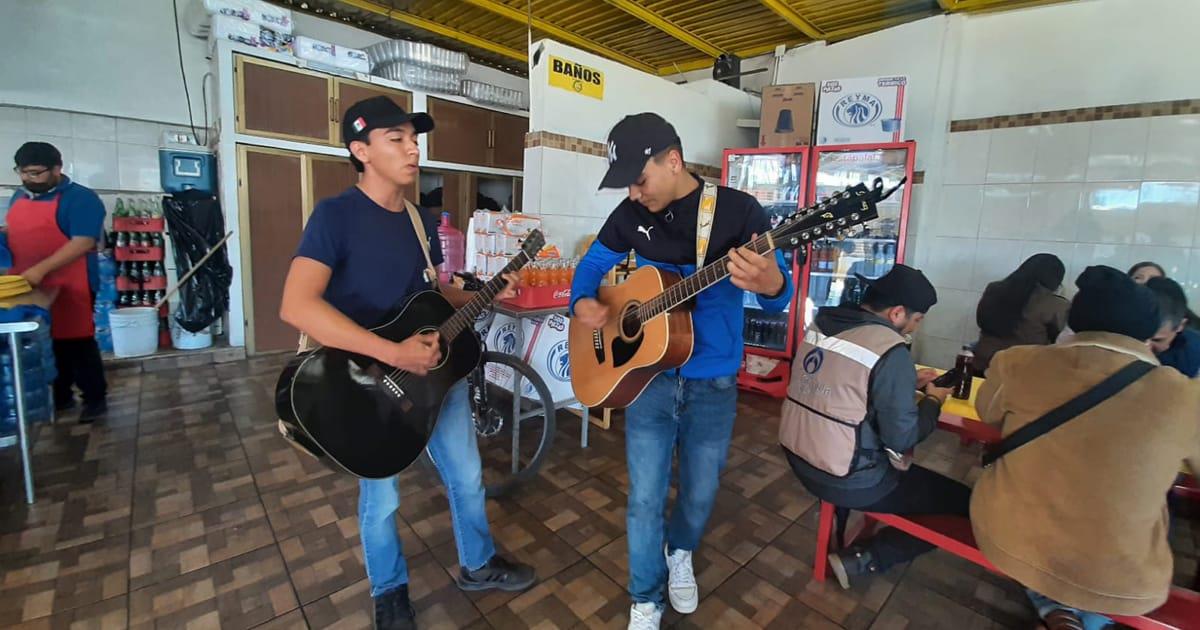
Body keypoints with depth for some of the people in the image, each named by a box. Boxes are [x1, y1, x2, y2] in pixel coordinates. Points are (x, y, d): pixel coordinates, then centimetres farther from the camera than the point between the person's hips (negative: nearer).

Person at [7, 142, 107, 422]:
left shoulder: (80, 198, -10)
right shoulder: (19, 196, 14)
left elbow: (83, 242, -20)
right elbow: (14, 232, 28)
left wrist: (41, 269, -25)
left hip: (69, 286, -7)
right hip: (27, 287, 7)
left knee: (77, 341, -1)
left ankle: (95, 398, 9)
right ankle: (59, 396, 25)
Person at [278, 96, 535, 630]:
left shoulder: (422, 220, 5)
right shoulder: (337, 214, -16)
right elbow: (297, 306, -29)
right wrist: (393, 354, -34)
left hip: (436, 369, 6)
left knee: (467, 477, 16)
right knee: (380, 497, 14)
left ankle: (478, 565, 42)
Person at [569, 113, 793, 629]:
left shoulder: (737, 210, -12)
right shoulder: (631, 215, -3)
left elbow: (779, 294, -11)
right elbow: (592, 263, 11)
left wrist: (769, 282, -37)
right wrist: (582, 303, -11)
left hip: (714, 384, -1)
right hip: (650, 378, 2)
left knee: (701, 492, 17)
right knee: (644, 499, 7)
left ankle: (680, 553, 51)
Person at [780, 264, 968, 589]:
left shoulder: (821, 325, 1)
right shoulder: (890, 350, -21)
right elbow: (902, 439, -15)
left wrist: (909, 382, 15)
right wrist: (932, 401, 2)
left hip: (799, 459, 8)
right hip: (848, 481, -8)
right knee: (962, 502, 6)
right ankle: (860, 559, 6)